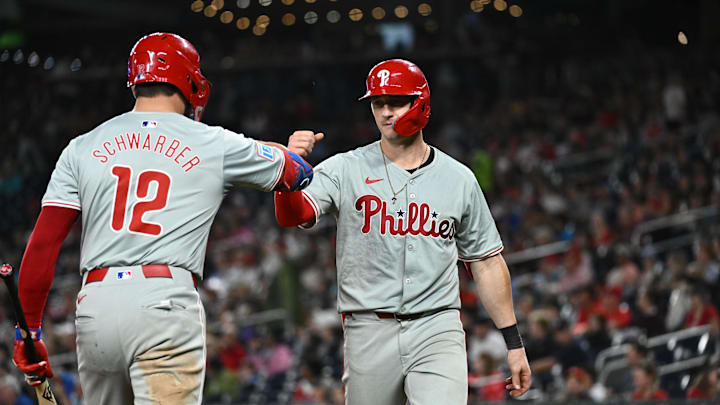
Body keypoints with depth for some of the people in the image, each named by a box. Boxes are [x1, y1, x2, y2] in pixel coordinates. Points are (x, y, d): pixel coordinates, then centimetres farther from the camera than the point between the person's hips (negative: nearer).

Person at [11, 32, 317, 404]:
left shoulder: (83, 148, 12)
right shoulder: (215, 145, 8)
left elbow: (43, 244, 6)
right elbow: (298, 174, 23)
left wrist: (30, 331, 11)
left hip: (94, 304, 4)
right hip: (164, 302, -3)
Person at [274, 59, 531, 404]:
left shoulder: (458, 179, 8)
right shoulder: (345, 169, 4)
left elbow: (486, 263, 12)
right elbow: (291, 215, -12)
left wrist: (514, 344, 9)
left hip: (437, 328, 0)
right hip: (369, 333, 0)